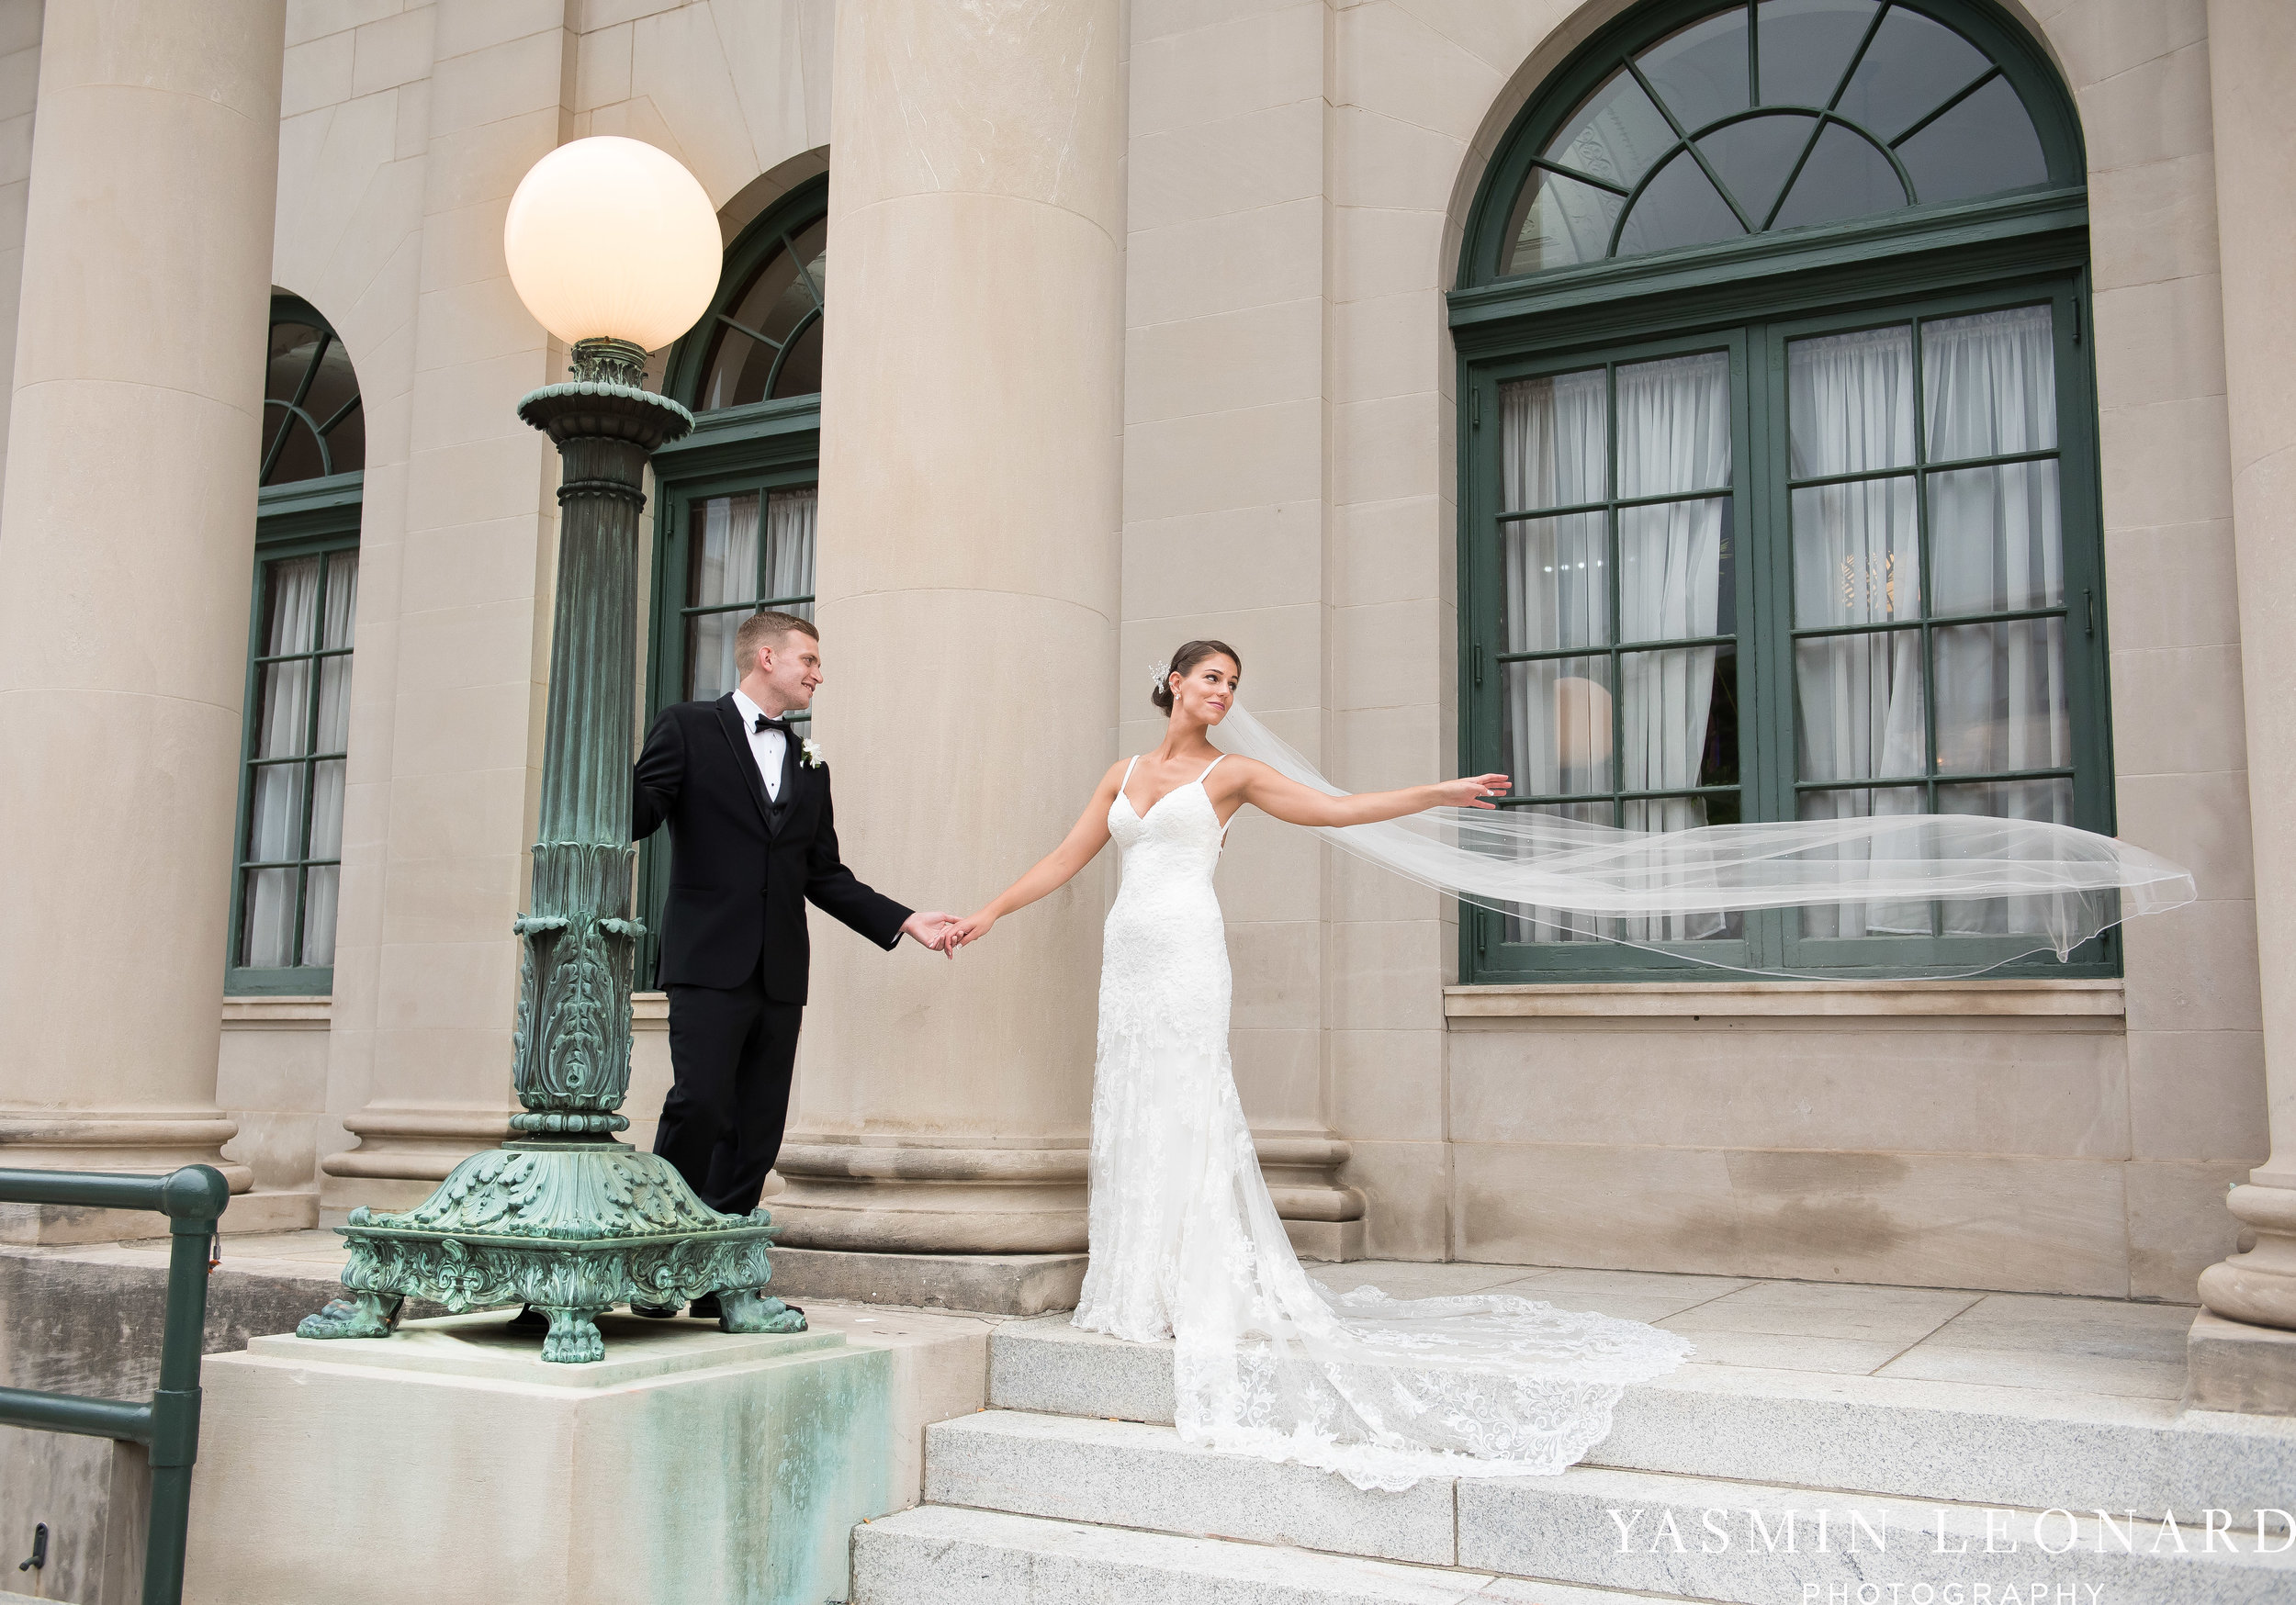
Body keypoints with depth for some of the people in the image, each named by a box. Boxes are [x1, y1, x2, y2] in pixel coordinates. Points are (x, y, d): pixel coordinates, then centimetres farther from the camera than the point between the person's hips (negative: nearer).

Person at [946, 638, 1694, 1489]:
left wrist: (1440, 793, -5)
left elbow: (1335, 808, 1)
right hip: (1126, 951, 4)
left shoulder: (1228, 773, 6)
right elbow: (1067, 858, 17)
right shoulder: (1125, 773, 16)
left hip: (1185, 953, -4)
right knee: (1127, 1113, 3)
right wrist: (988, 912, 13)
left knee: (1182, 1113, -7)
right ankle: (1138, 1293, 9)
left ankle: (1197, 1295, -2)